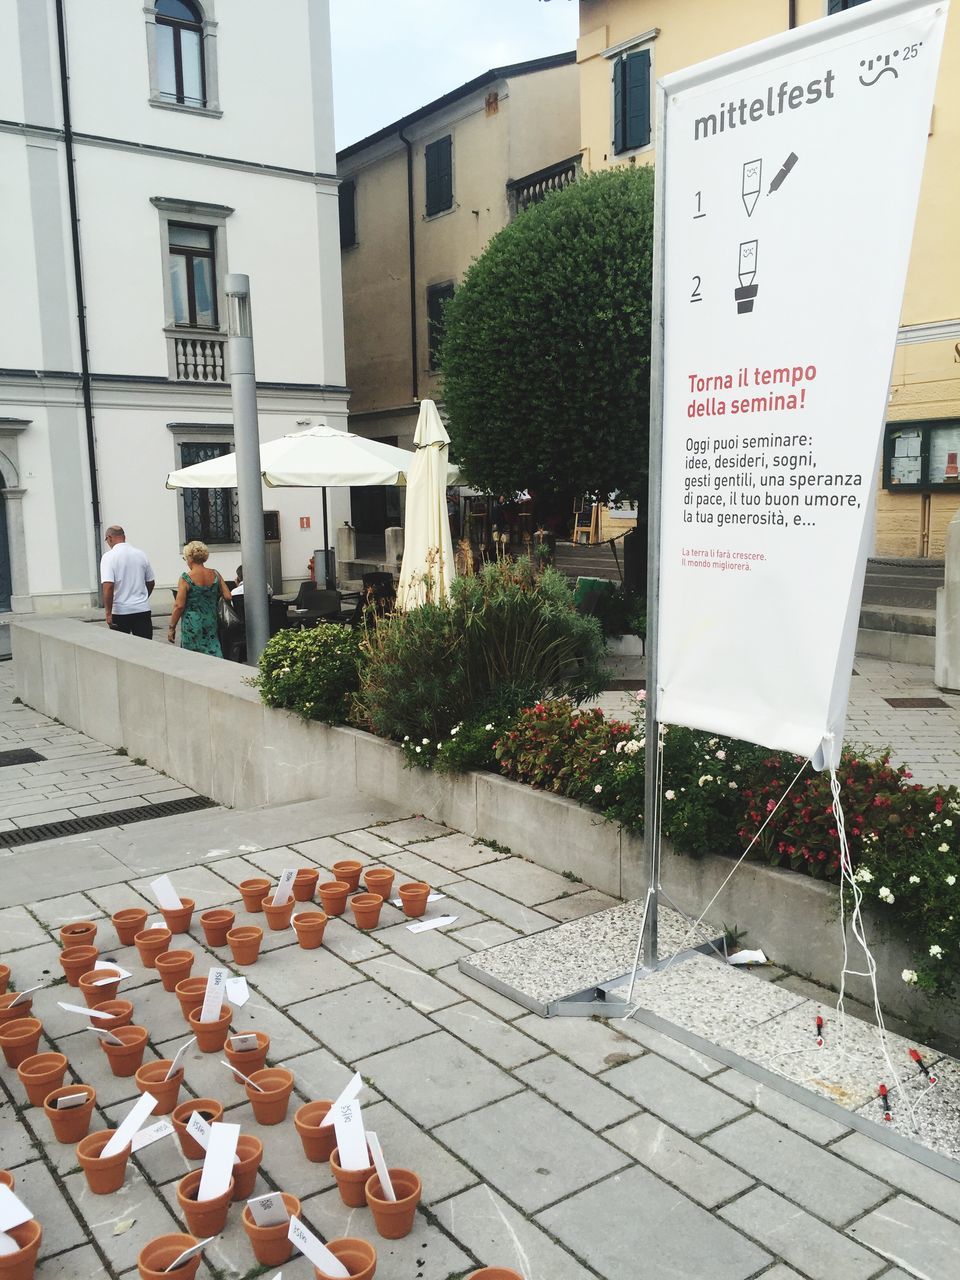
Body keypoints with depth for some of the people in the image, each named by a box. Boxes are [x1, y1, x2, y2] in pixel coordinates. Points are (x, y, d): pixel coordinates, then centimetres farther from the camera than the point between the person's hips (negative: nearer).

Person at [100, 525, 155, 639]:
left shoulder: (109, 556, -8)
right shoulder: (140, 554, 7)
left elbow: (108, 586, -18)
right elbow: (151, 582, 15)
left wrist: (108, 612, -14)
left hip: (120, 612, -3)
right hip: (143, 609, 3)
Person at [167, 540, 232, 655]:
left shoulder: (186, 578, -11)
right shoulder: (215, 575, 1)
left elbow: (179, 605, -12)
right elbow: (227, 596, 4)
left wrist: (171, 627, -4)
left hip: (192, 626, -4)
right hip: (211, 624, 4)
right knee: (214, 655, 7)